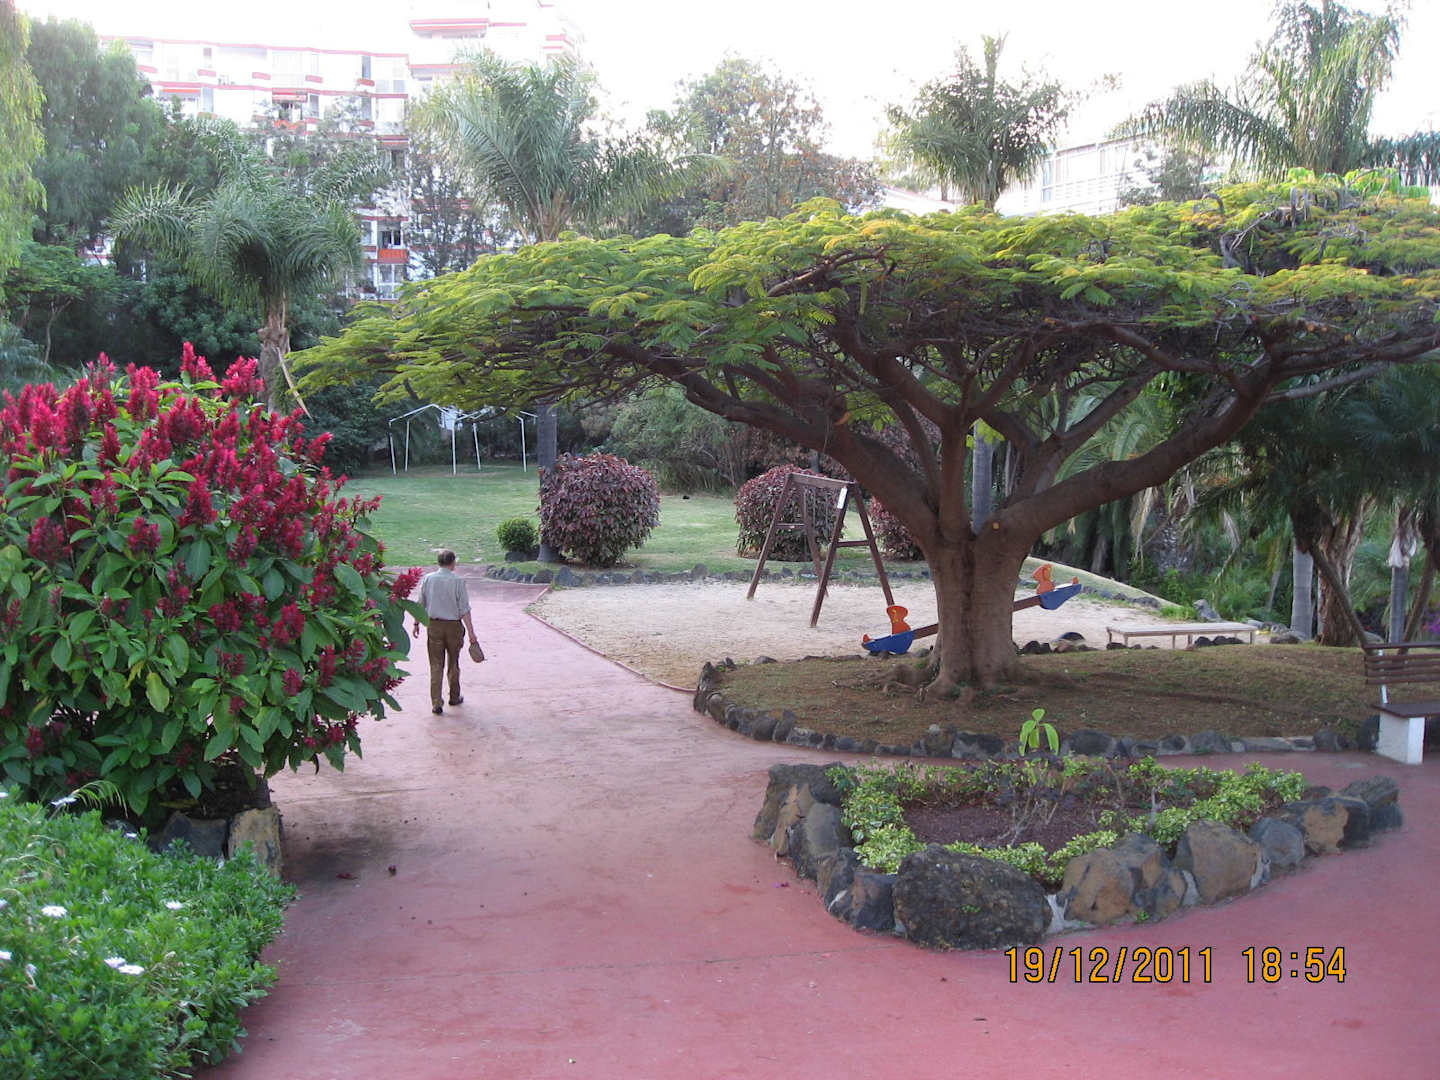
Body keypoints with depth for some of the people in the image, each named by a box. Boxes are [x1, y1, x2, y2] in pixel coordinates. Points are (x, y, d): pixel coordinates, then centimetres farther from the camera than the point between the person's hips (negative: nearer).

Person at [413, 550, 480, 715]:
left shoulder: (427, 579, -3)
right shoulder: (458, 581, -10)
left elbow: (420, 605, 3)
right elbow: (464, 609, -11)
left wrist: (416, 623, 16)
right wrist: (471, 632, -9)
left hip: (434, 625, 1)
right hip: (453, 625, -1)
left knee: (436, 665, 4)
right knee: (453, 664, 17)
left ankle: (436, 703, -2)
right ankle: (454, 697, 30)